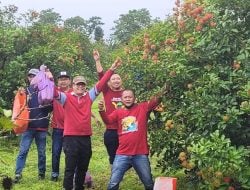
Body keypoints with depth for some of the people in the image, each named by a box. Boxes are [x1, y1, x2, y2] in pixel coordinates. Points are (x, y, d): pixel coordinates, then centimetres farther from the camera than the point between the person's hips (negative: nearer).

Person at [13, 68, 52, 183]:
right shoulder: (26, 91, 8)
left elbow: (51, 106, 6)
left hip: (42, 126, 0)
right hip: (28, 126, 0)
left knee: (42, 152, 9)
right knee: (23, 151, -5)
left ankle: (42, 173, 20)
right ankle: (18, 174, -5)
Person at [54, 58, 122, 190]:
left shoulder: (89, 97, 10)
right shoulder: (66, 98, 2)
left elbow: (100, 85, 8)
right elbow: (54, 92, -11)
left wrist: (111, 69, 4)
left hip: (86, 138, 4)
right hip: (71, 137, -4)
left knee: (83, 168, 15)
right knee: (70, 168, 1)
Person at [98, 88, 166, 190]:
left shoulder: (143, 107, 3)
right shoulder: (118, 112, 8)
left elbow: (156, 99, -10)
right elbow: (107, 120, -8)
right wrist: (101, 110, -27)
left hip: (140, 155, -1)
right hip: (122, 155, 1)